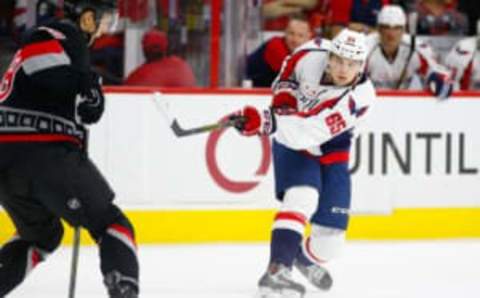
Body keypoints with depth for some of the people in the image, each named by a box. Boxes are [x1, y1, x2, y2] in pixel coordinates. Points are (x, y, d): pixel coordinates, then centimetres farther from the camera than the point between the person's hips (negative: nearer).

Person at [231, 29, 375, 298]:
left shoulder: (361, 96, -31)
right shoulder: (312, 55, -24)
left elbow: (312, 130, -42)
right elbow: (289, 72, 2)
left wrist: (268, 121, -53)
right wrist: (284, 97, -17)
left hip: (331, 150, 1)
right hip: (291, 144, -1)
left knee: (331, 237, 1)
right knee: (302, 198, -29)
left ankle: (307, 258, 36)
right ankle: (277, 272, -37)